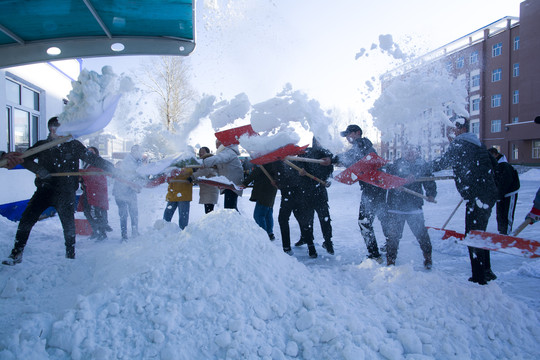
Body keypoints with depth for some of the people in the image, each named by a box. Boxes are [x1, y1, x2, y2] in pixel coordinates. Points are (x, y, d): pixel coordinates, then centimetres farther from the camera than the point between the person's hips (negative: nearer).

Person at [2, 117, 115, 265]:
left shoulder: (74, 145, 4)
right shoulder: (41, 145, 6)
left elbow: (92, 158, 4)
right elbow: (25, 159, 2)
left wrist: (108, 166, -7)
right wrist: (39, 170, -15)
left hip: (65, 192, -1)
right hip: (44, 190, 1)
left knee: (69, 225, 0)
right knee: (26, 220, -6)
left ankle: (70, 256, 16)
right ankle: (16, 254, 9)